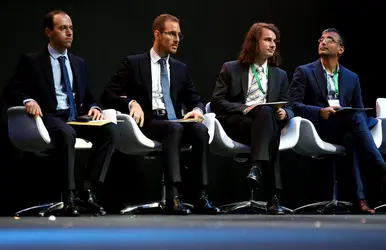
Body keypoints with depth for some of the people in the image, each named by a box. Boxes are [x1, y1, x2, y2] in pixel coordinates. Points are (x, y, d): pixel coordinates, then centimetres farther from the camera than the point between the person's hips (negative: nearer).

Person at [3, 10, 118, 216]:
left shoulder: (79, 63, 21)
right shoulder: (31, 61, 6)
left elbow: (88, 97, 22)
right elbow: (11, 91, -1)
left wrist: (93, 107, -2)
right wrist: (28, 100, -23)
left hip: (77, 117, 5)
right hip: (50, 117, -5)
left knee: (110, 130, -26)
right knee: (66, 133, -41)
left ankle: (89, 190, -23)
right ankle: (69, 197, -35)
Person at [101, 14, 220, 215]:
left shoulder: (180, 68, 19)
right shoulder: (133, 63, 4)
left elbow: (195, 100, 19)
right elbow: (107, 95, -1)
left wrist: (197, 110, -8)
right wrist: (131, 103, -21)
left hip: (175, 123, 5)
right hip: (147, 123, -4)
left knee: (200, 129, -29)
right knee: (174, 128, -37)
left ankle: (200, 196, -33)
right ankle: (173, 197, -48)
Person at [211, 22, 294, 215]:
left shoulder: (280, 75, 21)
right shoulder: (230, 69, 12)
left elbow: (288, 108, 15)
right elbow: (216, 103, 2)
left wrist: (284, 113, -10)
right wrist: (244, 109, -13)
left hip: (267, 122, 3)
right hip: (235, 123, -3)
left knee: (266, 113, -35)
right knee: (265, 112, -35)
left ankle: (257, 167, -50)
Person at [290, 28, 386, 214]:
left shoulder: (352, 78, 19)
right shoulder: (304, 72, 7)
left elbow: (359, 112, 13)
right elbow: (293, 105, -4)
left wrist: (358, 118, -13)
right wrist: (320, 112, -22)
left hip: (343, 129, 4)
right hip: (316, 128, -3)